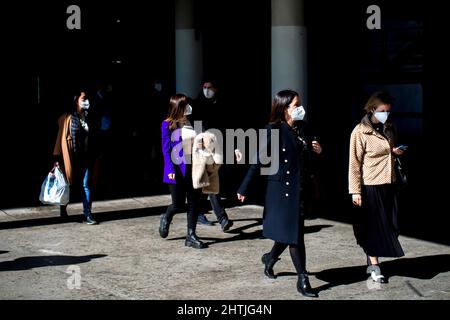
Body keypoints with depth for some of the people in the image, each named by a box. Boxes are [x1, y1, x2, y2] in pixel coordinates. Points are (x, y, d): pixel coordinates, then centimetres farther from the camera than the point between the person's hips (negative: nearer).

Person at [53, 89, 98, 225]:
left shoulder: (87, 117, 9)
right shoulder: (68, 118, -5)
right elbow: (62, 137, -6)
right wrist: (58, 158, -10)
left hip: (86, 157, 3)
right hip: (72, 157, -3)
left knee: (86, 185, -1)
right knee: (70, 185, 10)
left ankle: (88, 214, 0)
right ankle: (63, 209, 31)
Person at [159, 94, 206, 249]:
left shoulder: (189, 123, 10)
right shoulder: (167, 125, -5)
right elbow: (166, 148, -8)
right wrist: (170, 170, -16)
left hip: (192, 168, 5)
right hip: (178, 169, -5)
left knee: (194, 202, 3)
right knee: (178, 204, 2)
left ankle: (191, 236, 10)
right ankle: (166, 219, 35)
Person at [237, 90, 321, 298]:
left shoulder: (299, 130, 10)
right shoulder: (274, 130, -12)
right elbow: (259, 161, -14)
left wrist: (317, 151, -1)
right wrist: (244, 189, -16)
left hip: (297, 189, 7)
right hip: (281, 189, -7)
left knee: (290, 233, 15)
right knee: (294, 235, -5)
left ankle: (270, 259, 40)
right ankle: (303, 280, 2)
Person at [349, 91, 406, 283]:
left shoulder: (390, 128, 10)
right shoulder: (360, 132, -10)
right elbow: (355, 163, -11)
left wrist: (396, 152, 1)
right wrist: (355, 191, -15)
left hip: (388, 185, 6)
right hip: (370, 186, -6)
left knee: (388, 225, 9)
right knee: (373, 226, 0)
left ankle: (372, 259, 24)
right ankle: (374, 267, 8)